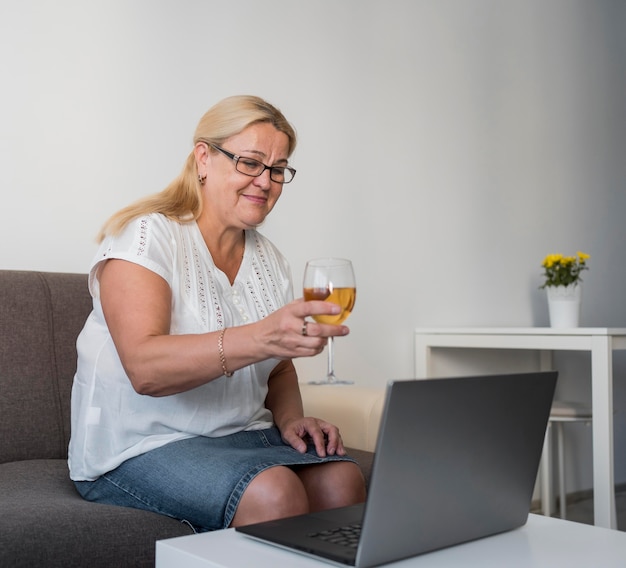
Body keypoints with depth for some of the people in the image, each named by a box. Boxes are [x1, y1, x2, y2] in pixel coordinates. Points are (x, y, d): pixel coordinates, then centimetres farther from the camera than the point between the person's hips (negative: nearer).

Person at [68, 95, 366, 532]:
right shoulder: (146, 235, -10)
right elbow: (145, 368, -25)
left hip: (242, 435, 6)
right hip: (141, 445, -5)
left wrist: (290, 419, -3)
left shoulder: (268, 258, 12)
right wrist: (261, 337, -38)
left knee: (343, 479, -22)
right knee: (274, 492, -31)